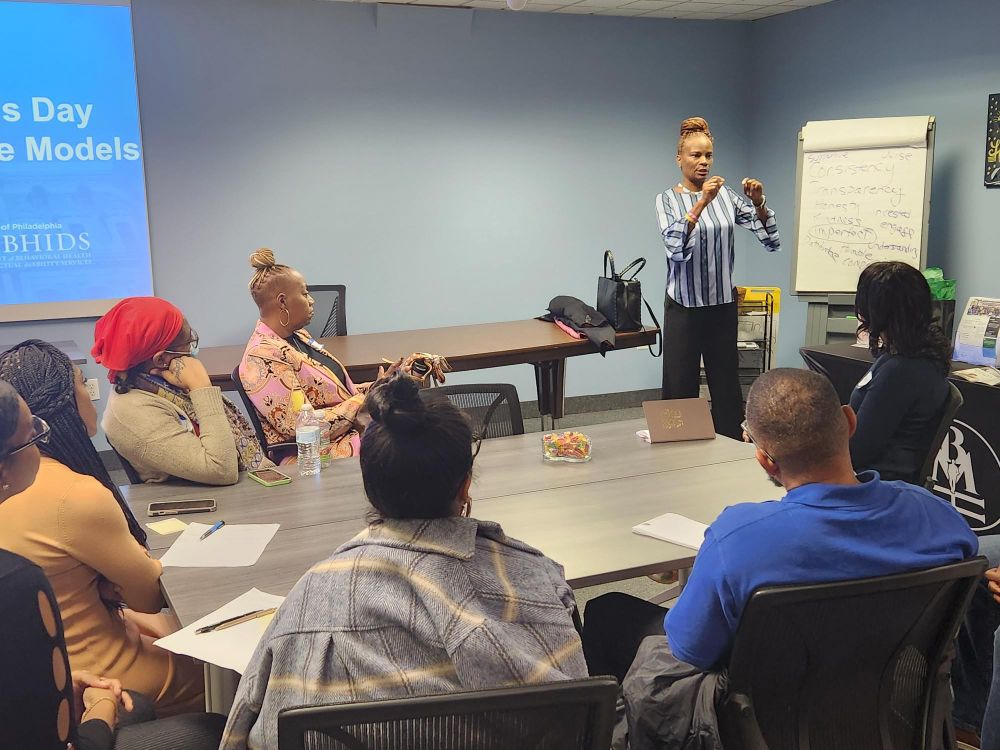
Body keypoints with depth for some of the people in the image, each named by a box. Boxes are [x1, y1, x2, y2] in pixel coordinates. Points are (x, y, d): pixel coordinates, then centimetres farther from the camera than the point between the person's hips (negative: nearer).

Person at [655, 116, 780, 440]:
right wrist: (702, 203, -30)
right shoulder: (667, 199, -3)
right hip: (684, 304, -3)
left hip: (723, 304, 3)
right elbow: (675, 247, -22)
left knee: (727, 383, 10)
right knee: (680, 387, 1)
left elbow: (771, 241, -2)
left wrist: (759, 203, -18)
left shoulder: (727, 195, 3)